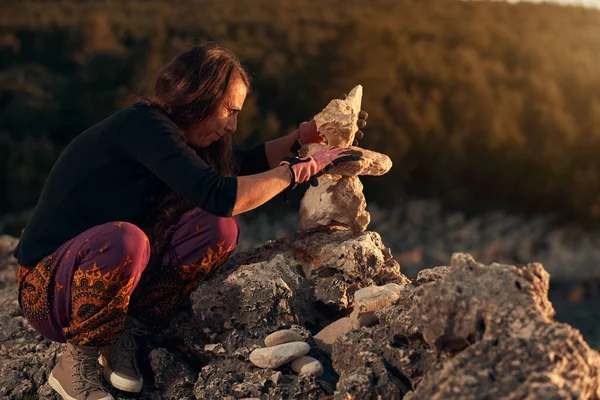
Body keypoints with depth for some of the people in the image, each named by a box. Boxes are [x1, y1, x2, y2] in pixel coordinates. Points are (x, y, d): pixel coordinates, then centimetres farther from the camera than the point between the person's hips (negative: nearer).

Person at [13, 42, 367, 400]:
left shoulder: (170, 131, 4)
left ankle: (128, 333, 0)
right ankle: (76, 364, -12)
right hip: (47, 287, -8)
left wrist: (306, 135, 9)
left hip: (105, 273, 8)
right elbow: (219, 196, -32)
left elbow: (246, 164, 19)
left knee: (219, 228, -9)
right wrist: (300, 169, -23)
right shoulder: (142, 125, -22)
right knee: (124, 240, -40)